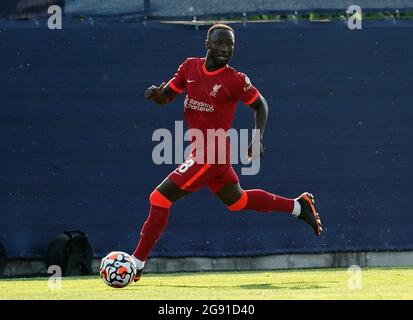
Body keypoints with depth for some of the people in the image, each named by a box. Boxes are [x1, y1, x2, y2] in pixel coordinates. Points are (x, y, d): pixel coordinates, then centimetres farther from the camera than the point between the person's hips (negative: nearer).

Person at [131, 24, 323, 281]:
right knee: (237, 200, 24)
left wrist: (258, 139, -12)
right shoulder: (190, 67, 4)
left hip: (211, 154, -8)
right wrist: (156, 94, -15)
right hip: (201, 151, 8)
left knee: (161, 197, -10)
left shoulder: (235, 80, -12)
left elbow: (261, 105, 0)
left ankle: (138, 262, -4)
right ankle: (299, 206, 37)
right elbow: (167, 96, 9)